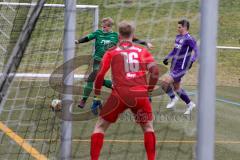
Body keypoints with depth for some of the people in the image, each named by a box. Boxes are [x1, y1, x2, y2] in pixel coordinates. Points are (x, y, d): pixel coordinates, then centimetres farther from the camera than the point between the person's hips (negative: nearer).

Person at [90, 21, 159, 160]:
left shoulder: (111, 52, 12)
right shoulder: (142, 51, 14)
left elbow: (100, 75, 6)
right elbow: (155, 71, 4)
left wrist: (97, 97, 14)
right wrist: (149, 91, 16)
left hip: (120, 95, -1)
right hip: (141, 95, 1)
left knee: (100, 126, 13)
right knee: (148, 127, 22)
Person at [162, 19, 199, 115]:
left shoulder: (189, 39, -15)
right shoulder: (178, 37, 11)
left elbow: (196, 51, -22)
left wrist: (192, 60, -36)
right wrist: (167, 57, 19)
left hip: (181, 68, -9)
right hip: (174, 67, 9)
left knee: (165, 82, -17)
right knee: (176, 87, 15)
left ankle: (173, 99, 5)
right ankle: (189, 104, 30)